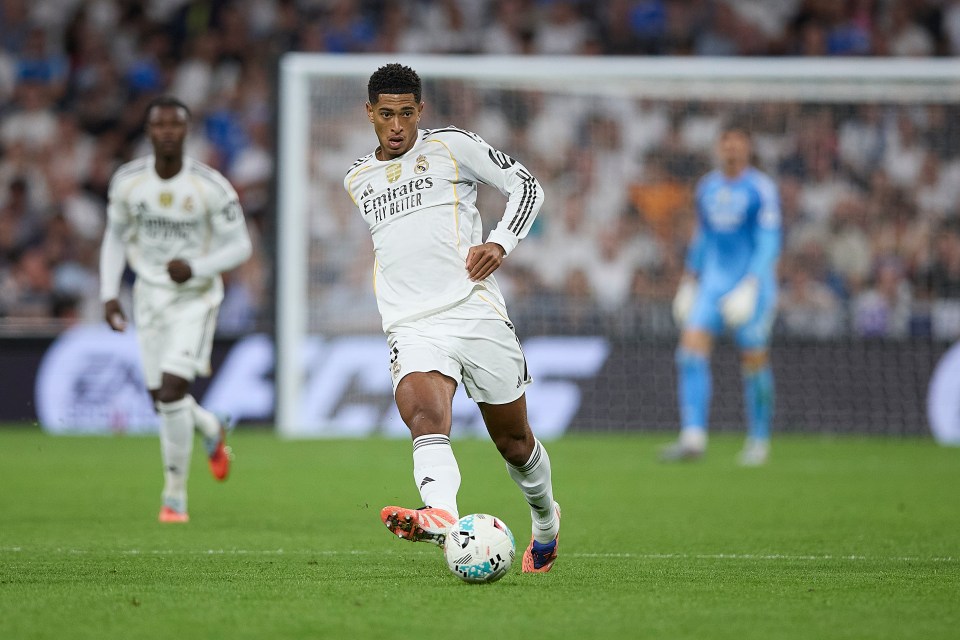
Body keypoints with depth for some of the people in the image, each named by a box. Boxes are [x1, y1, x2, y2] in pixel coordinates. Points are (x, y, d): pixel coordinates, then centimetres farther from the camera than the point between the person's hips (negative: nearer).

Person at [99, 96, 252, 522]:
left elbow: (239, 246, -9)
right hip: (149, 294, 4)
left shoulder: (212, 187, -16)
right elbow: (116, 236, 10)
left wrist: (195, 268, -25)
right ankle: (214, 431, 42)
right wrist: (109, 293, 1)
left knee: (172, 391, -17)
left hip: (195, 297, -4)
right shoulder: (126, 182, -6)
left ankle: (176, 496, -3)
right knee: (162, 399, 6)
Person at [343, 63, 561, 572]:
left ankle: (545, 520, 38)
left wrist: (501, 242, -8)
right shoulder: (356, 181, 19)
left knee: (513, 441, 9)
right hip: (411, 327, 2)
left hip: (477, 314, -2)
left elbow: (525, 185, 7)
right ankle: (441, 516, -55)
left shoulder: (451, 146, 5)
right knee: (424, 416, -29)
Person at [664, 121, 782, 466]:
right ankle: (693, 437, -16)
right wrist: (688, 282, 22)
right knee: (692, 348, -12)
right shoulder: (706, 188, 10)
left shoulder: (761, 189, -8)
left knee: (754, 361, 1)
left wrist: (749, 287, -22)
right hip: (712, 281, 5)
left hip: (751, 283, -5)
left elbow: (769, 243, -13)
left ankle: (759, 440, 18)